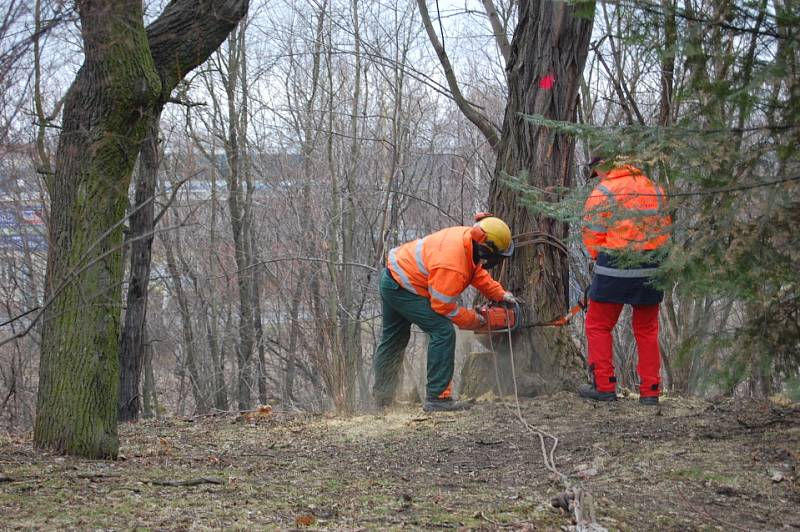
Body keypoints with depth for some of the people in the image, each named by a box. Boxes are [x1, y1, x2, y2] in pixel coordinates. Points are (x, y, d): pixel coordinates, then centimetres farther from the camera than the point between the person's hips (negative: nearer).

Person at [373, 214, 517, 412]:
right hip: (402, 289, -10)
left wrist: (500, 294, 6)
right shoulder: (452, 265, -34)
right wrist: (476, 321, -10)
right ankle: (437, 398, -13)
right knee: (443, 332, -16)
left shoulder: (468, 238, -9)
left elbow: (477, 271, 11)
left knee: (394, 338, 22)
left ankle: (381, 399, 37)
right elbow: (444, 306, -23)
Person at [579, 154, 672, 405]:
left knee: (599, 326, 8)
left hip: (615, 268, -5)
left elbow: (592, 235, -7)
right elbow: (666, 228, 12)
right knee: (647, 330, 14)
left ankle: (604, 386, 4)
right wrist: (655, 257, 17)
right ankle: (650, 391, 13)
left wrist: (600, 259, 9)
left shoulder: (603, 192, -6)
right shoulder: (655, 189, 11)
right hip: (652, 269, 5)